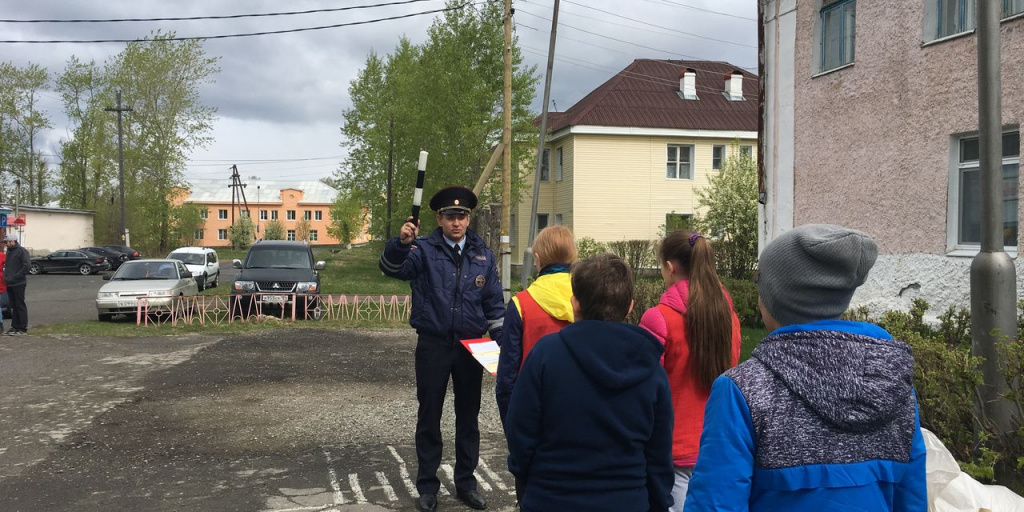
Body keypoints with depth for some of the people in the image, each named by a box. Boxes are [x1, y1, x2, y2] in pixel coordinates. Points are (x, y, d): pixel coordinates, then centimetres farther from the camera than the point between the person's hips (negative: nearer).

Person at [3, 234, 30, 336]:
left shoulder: (21, 251, -10)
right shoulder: (9, 252, 18)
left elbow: (27, 266, -18)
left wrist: (16, 277, -18)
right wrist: (6, 277, 12)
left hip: (18, 284, -8)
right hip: (9, 284, 8)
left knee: (20, 305, -5)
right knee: (13, 306, 12)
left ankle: (23, 328, -1)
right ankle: (15, 326, 18)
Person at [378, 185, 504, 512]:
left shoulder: (483, 255, 4)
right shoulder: (424, 250, -6)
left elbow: (494, 304, 8)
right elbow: (391, 268, -24)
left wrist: (502, 343, 1)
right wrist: (401, 242, -43)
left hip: (471, 346, 3)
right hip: (433, 347, -2)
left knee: (468, 418, 13)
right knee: (429, 418, 8)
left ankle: (466, 483, 27)